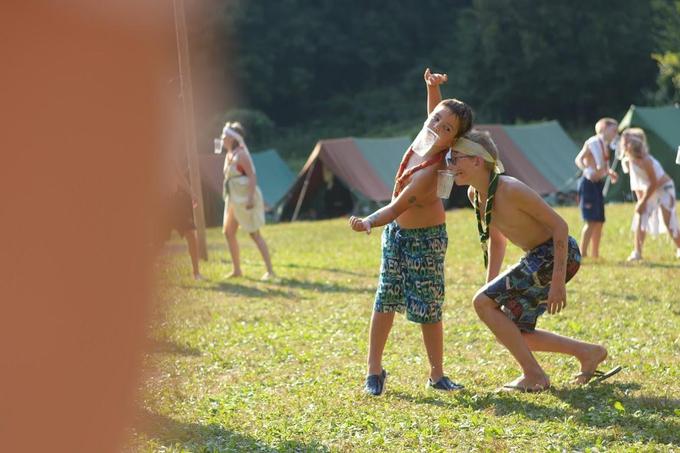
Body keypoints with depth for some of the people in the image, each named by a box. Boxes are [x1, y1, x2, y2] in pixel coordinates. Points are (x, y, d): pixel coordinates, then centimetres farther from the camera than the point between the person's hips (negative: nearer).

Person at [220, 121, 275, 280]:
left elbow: (252, 176, -21)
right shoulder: (229, 155, 11)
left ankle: (270, 271, -8)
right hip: (234, 200, 10)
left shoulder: (241, 155, -15)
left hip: (245, 199, -10)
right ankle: (236, 269, 20)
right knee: (228, 232, 12)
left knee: (254, 234, -10)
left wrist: (250, 199, -28)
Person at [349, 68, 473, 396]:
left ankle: (437, 375, 14)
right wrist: (432, 86, -9)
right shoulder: (425, 142, -13)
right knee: (385, 300, 5)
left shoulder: (429, 171, -33)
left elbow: (396, 209, -33)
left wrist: (368, 222, -50)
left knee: (428, 308, 0)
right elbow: (432, 110, 10)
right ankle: (374, 369, 11)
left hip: (425, 238, -7)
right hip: (396, 232, 7)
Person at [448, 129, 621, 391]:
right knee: (516, 333, 10)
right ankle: (588, 353, 23)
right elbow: (497, 239, 18)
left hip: (558, 254, -9)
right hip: (538, 259, 9)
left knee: (482, 302, -14)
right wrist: (491, 285, 16)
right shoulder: (474, 195, 2)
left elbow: (559, 225, -22)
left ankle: (533, 375, -6)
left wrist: (558, 282, -25)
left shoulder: (510, 190, -24)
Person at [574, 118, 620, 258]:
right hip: (589, 183, -9)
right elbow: (578, 159, -21)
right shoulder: (593, 143, -12)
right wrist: (588, 171, -36)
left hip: (599, 184, 9)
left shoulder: (605, 145, 15)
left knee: (599, 222, 12)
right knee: (591, 221, -14)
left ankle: (595, 254, 20)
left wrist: (610, 173, 11)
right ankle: (582, 255, -13)